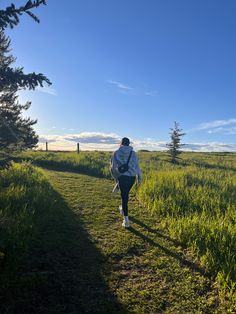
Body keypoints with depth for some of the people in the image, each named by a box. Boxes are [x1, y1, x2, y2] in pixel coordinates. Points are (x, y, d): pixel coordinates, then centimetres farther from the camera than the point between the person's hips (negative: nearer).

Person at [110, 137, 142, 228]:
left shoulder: (117, 153, 1)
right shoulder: (133, 153, 5)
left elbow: (112, 167, 2)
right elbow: (137, 166, 5)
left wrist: (115, 177, 17)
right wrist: (139, 177, 15)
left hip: (122, 177, -2)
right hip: (132, 176, 3)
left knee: (124, 196, 2)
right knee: (126, 193, 25)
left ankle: (126, 220, -1)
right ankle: (123, 208, 49)